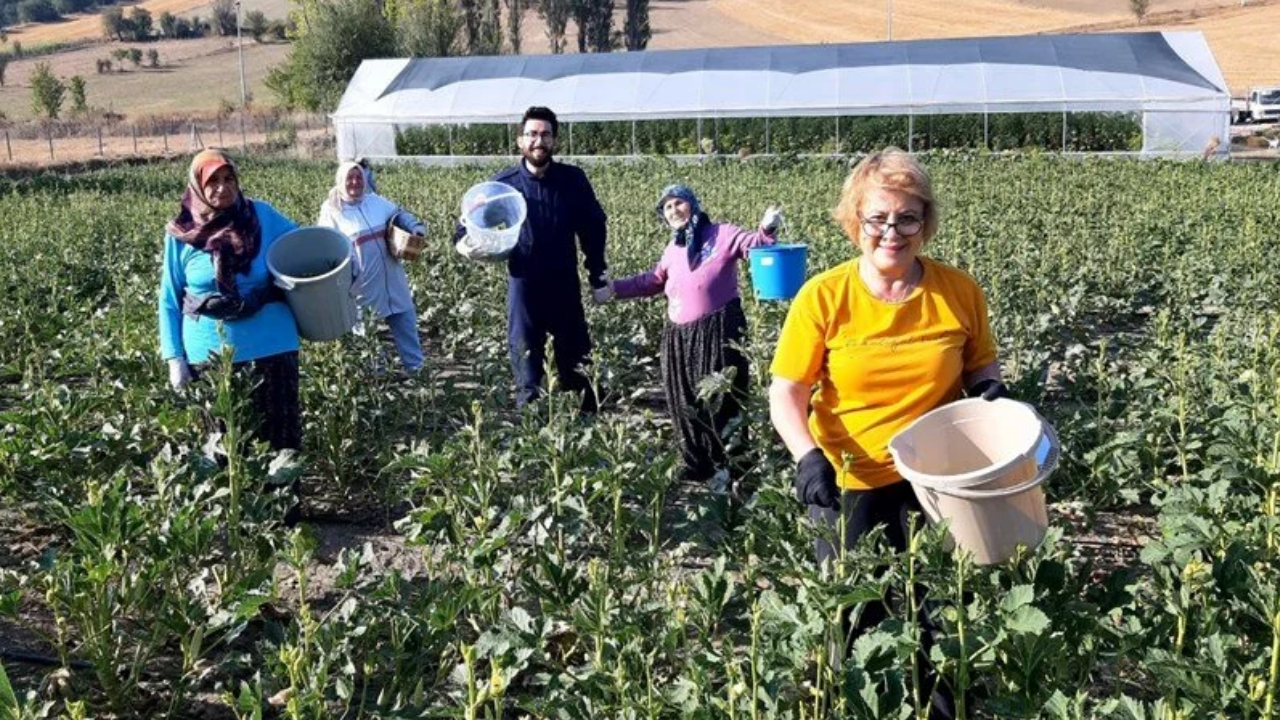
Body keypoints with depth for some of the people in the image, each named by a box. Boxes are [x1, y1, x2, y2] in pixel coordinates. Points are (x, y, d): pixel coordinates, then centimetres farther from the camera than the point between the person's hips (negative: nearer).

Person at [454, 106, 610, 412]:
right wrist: (466, 242, -21)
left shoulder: (573, 179, -3)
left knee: (575, 354, 12)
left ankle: (588, 417, 28)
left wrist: (598, 276, 5)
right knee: (525, 354, 4)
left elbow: (593, 226, 5)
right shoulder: (504, 182, -4)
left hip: (565, 284, 1)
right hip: (524, 284, -1)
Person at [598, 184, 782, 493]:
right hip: (679, 337, 7)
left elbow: (754, 245, -14)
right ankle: (697, 469, 21)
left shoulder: (722, 234, -2)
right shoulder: (673, 248, 18)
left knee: (721, 402, -4)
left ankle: (736, 473, 4)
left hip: (718, 332, -7)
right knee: (684, 404, 9)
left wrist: (767, 229, -36)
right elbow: (654, 280, 28)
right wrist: (616, 289, 22)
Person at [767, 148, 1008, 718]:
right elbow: (786, 395, -11)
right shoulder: (822, 297, -12)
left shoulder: (960, 292, -4)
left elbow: (981, 368, 10)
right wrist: (808, 456, -27)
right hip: (851, 488, -2)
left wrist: (991, 391, -12)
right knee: (851, 621, 10)